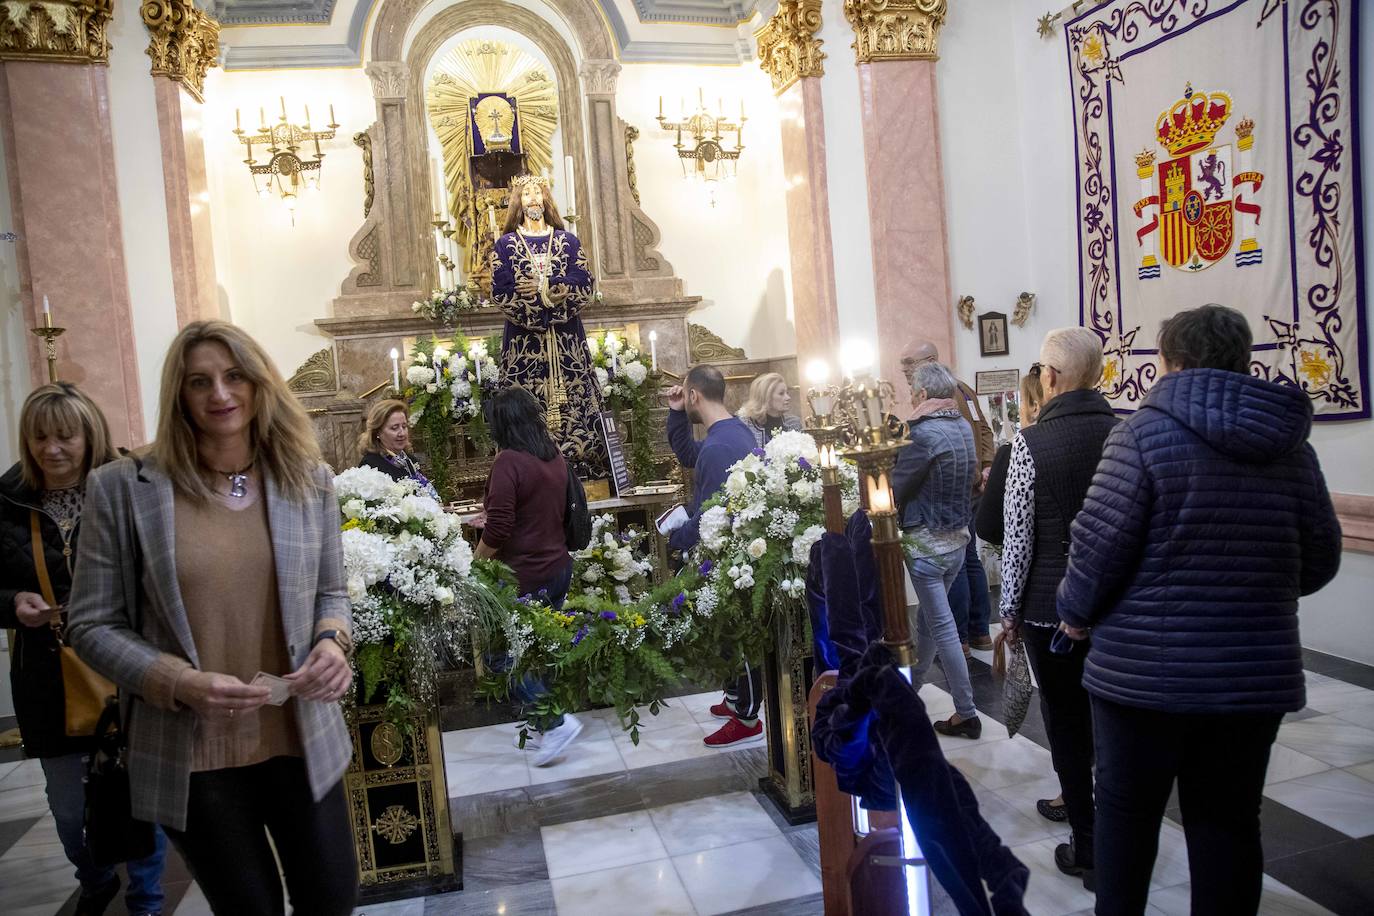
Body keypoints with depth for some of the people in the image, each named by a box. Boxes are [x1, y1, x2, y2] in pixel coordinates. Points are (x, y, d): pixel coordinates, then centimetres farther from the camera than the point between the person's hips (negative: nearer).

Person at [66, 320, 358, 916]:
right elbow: (93, 626, -3)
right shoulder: (122, 487, -7)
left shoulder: (309, 478, 0)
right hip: (191, 758, -2)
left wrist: (333, 641, -13)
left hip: (303, 741, 2)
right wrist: (181, 683, -19)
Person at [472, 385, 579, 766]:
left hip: (526, 576, -8)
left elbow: (498, 531, -21)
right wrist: (493, 520, 25)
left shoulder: (508, 461, -18)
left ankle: (555, 721, 1)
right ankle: (542, 727, 27)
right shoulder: (556, 459, 5)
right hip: (559, 569, 8)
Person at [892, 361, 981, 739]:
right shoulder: (964, 428, 4)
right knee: (927, 618, 20)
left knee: (942, 626, 0)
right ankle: (909, 687, 37)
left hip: (927, 541, -8)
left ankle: (966, 714, 7)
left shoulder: (924, 434, -19)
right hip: (959, 537, 8)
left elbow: (896, 490, -15)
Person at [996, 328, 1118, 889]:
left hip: (1051, 608, -4)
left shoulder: (1032, 443, -14)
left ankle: (1089, 853, 19)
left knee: (1067, 727, 9)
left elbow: (1017, 539, -12)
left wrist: (1010, 611, -1)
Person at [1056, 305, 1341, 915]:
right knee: (1229, 820, 16)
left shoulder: (1146, 432, -13)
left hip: (1144, 670, -4)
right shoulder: (1291, 443, 2)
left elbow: (1099, 545, -17)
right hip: (1253, 674, 4)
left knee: (1126, 809, 14)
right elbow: (1318, 562, 7)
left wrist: (1075, 612, 1)